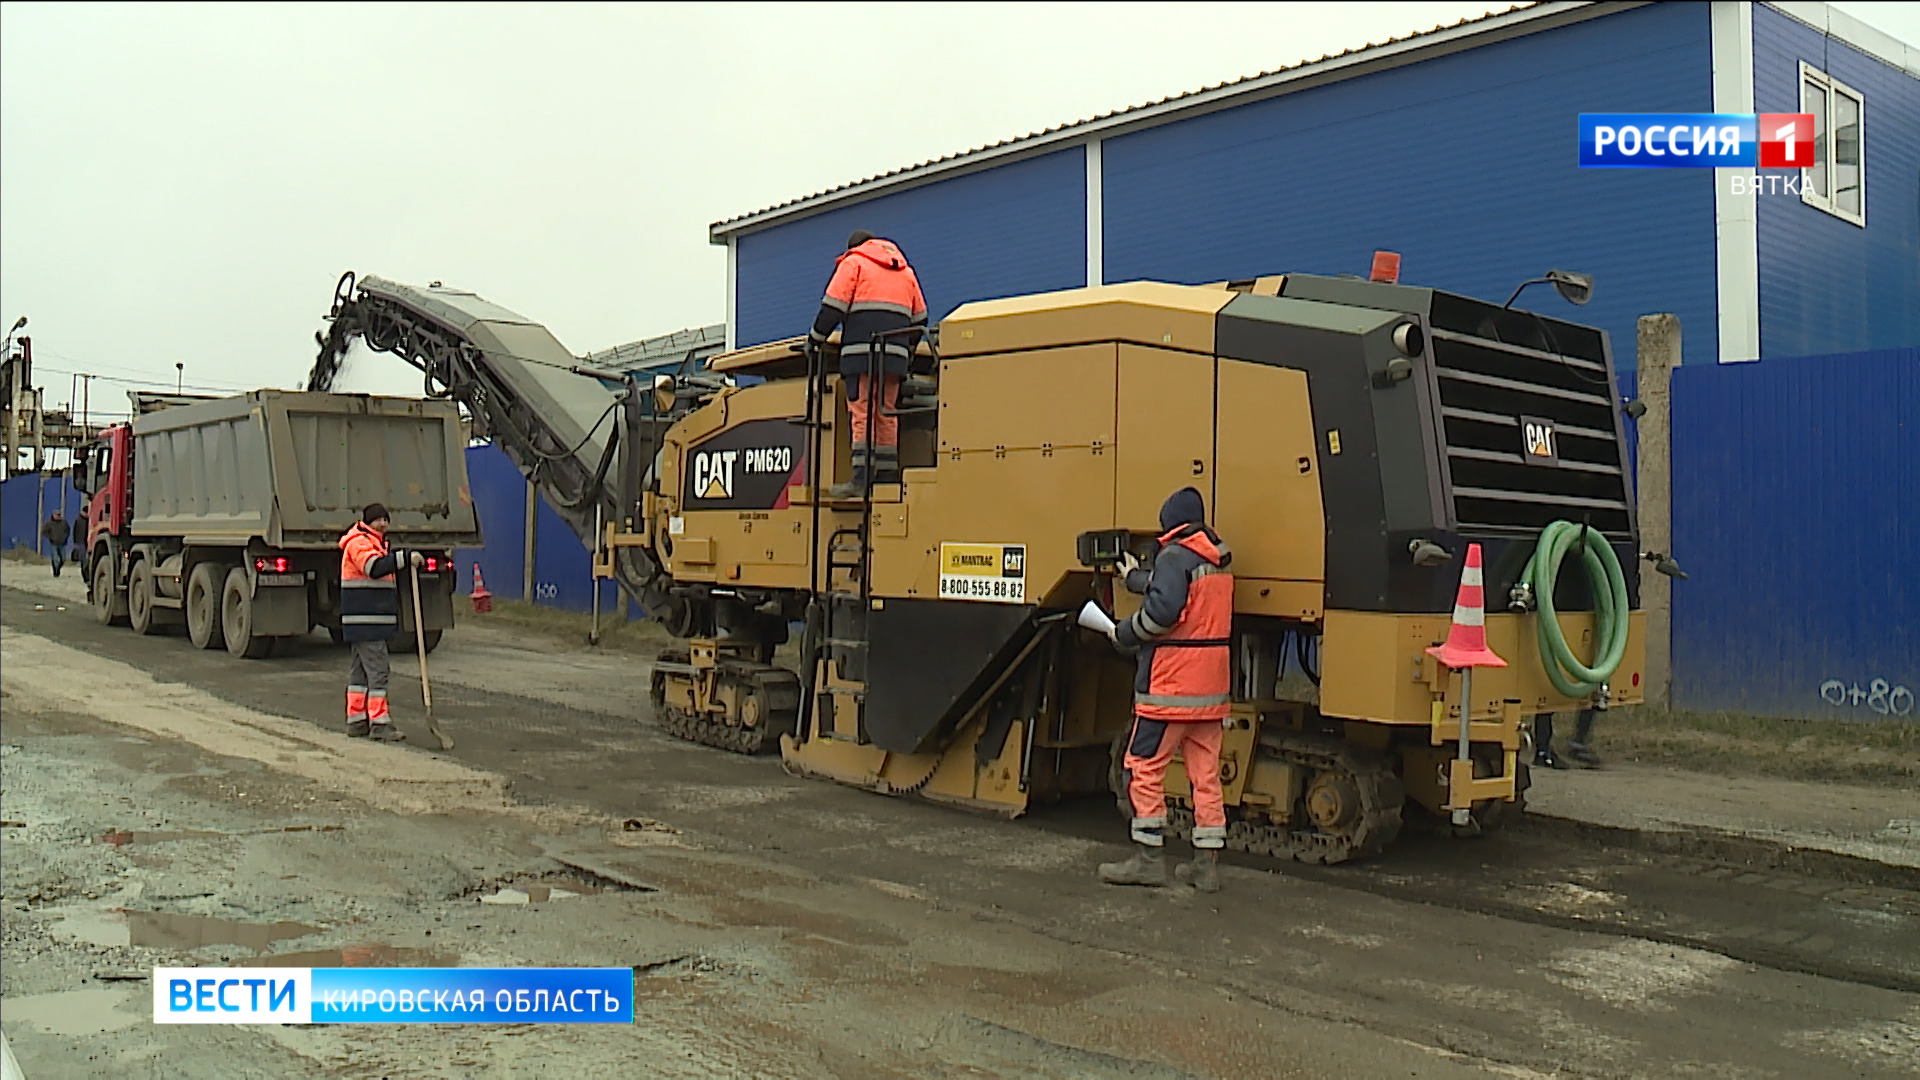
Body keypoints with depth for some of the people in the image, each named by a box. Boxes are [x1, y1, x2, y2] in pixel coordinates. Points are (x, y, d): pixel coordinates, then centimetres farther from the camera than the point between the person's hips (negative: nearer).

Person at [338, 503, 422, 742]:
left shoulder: (375, 543, 23)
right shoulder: (358, 543, -11)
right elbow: (374, 567, -30)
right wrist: (406, 558, -36)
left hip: (374, 621, 11)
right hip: (365, 621, -11)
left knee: (360, 670, 13)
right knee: (377, 669, -12)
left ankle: (356, 721, 19)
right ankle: (379, 722, -11)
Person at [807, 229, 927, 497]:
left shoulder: (853, 262, 6)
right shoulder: (906, 271, 24)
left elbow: (833, 306, -3)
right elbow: (919, 318, 24)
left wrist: (815, 339, 7)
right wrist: (908, 348, 36)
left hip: (862, 351, -5)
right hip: (895, 354, 5)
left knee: (861, 413, -9)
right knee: (886, 415, 8)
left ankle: (861, 478, -17)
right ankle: (887, 477, 4)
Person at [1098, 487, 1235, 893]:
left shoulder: (1175, 556, -12)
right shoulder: (1217, 559, 14)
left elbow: (1161, 610, -23)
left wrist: (1123, 634, -8)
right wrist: (1135, 577, 43)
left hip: (1171, 684, -8)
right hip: (1211, 687, 8)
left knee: (1144, 767, 1)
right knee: (1206, 773, 9)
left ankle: (1147, 859, 4)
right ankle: (1207, 863, 11)